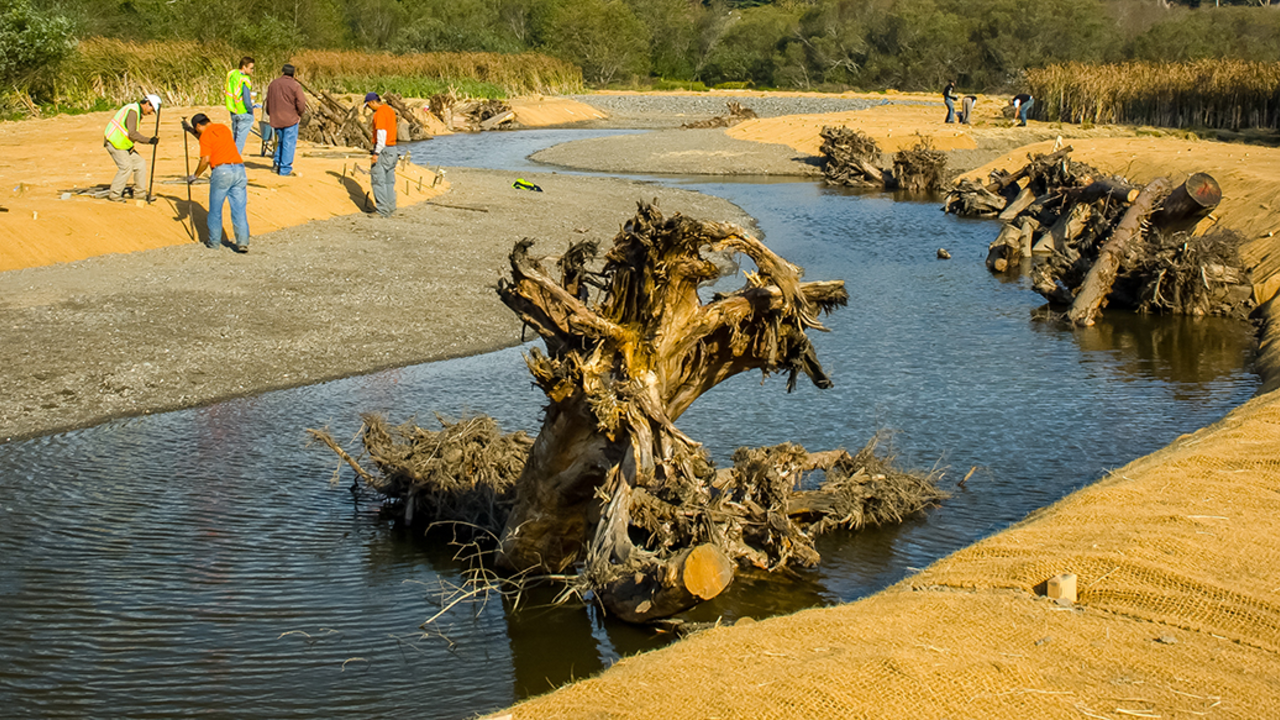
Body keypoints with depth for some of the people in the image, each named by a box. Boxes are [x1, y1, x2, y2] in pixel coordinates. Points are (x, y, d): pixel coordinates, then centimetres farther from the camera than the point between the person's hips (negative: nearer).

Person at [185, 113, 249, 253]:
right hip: (239, 169, 6)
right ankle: (243, 242, -3)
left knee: (215, 210, 9)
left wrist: (195, 176, 4)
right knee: (239, 209, 4)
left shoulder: (206, 135, -1)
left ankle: (214, 241, 17)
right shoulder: (224, 128, 21)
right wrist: (191, 131, 46)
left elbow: (205, 159, -9)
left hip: (221, 171, -5)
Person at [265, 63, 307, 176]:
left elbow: (268, 102, 13)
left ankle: (276, 162, 13)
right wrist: (300, 114, 5)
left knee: (281, 141, 23)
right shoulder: (295, 85, -9)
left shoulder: (272, 84, 7)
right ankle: (285, 169, 0)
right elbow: (301, 103, -13)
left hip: (276, 119, 5)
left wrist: (271, 114, 27)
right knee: (289, 144, 0)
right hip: (291, 119, -5)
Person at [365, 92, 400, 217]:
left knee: (378, 181, -6)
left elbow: (381, 134, -21)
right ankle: (390, 208, 14)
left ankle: (382, 211, -7)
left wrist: (376, 153, -21)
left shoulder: (379, 113, -15)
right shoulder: (390, 110, 14)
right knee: (389, 181, 12)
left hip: (383, 150, -9)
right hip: (392, 149, 9)